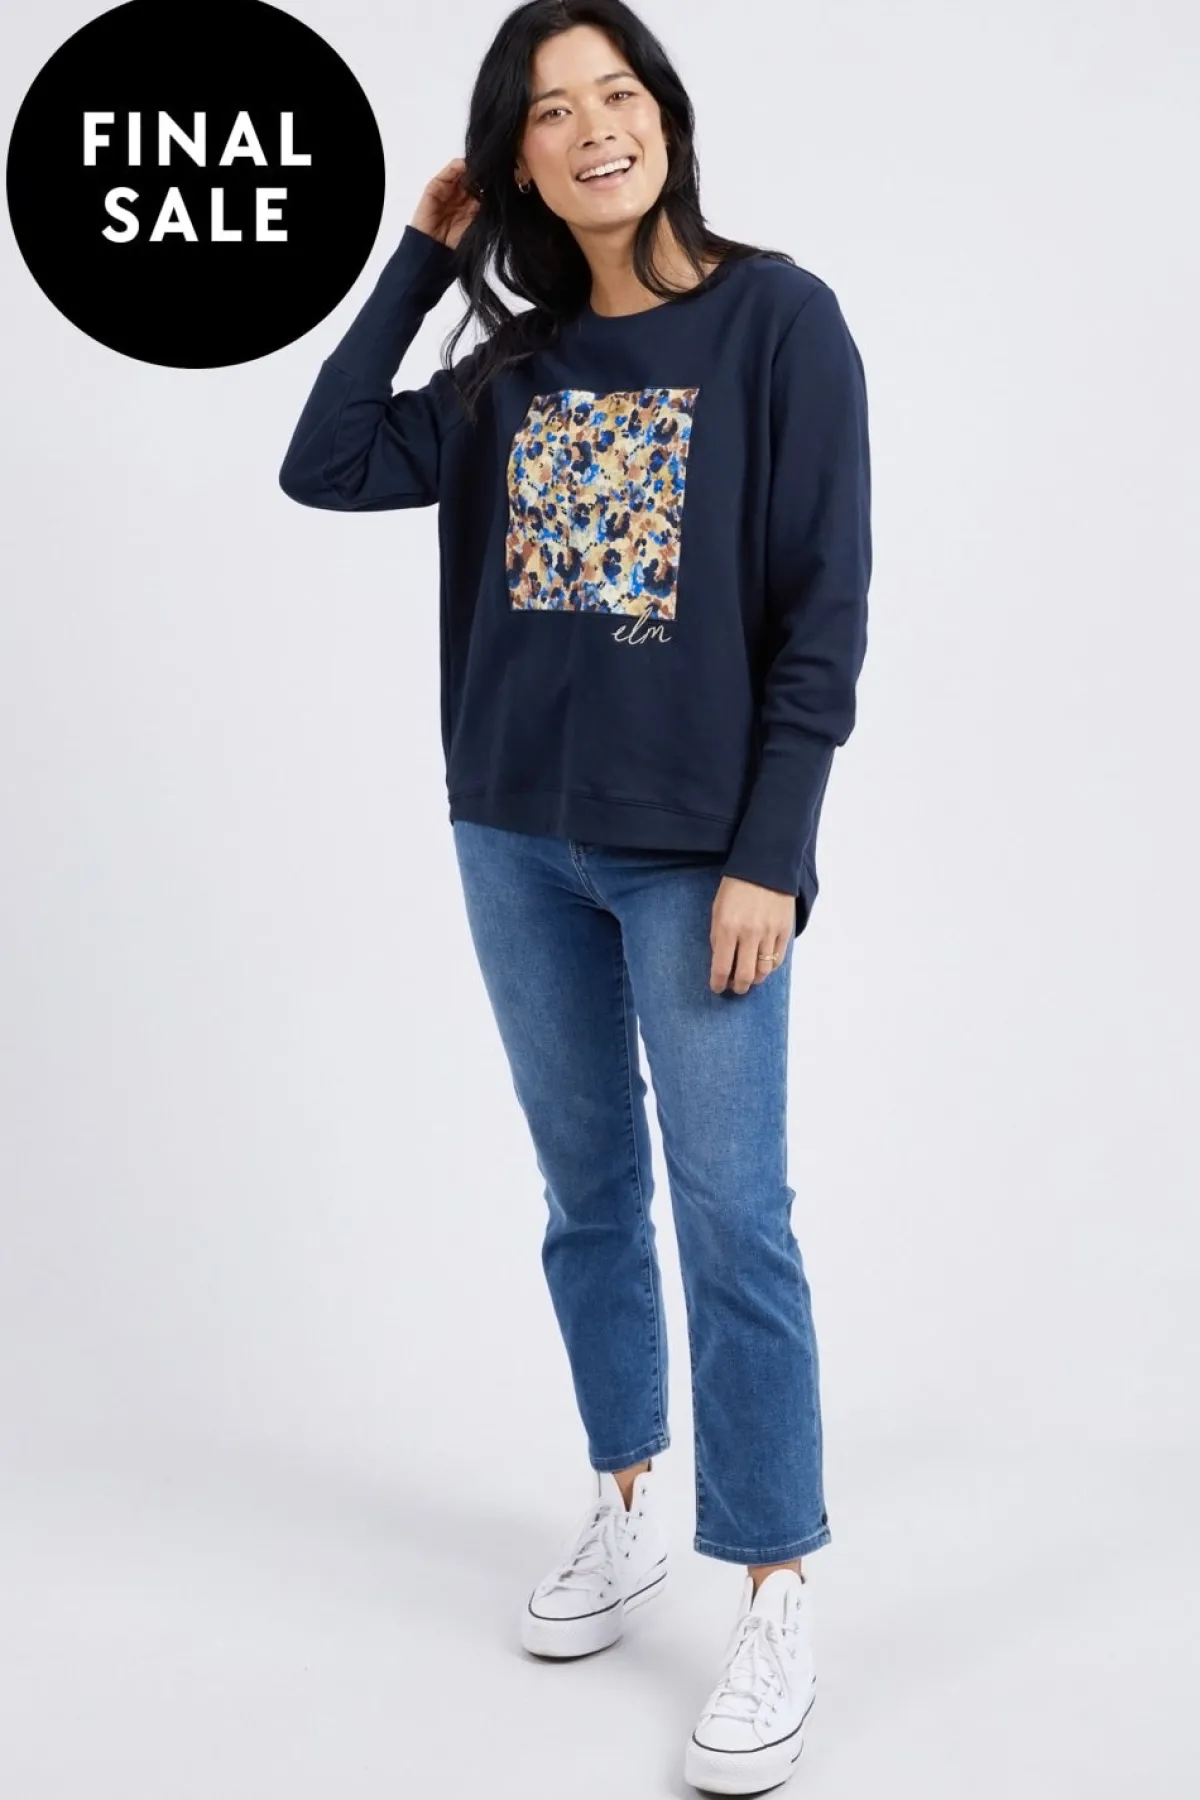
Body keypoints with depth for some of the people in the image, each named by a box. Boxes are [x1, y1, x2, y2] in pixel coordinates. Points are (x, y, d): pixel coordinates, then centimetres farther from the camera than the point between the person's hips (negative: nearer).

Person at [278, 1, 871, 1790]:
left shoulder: (780, 318, -6)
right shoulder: (516, 365, 10)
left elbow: (825, 612, -9)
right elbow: (324, 468, 5)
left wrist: (770, 853, -14)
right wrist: (420, 257, 4)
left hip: (697, 851, -5)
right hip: (516, 838, 5)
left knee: (733, 1212, -2)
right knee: (585, 1190, 14)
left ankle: (776, 1600, 9)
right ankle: (627, 1508, 31)